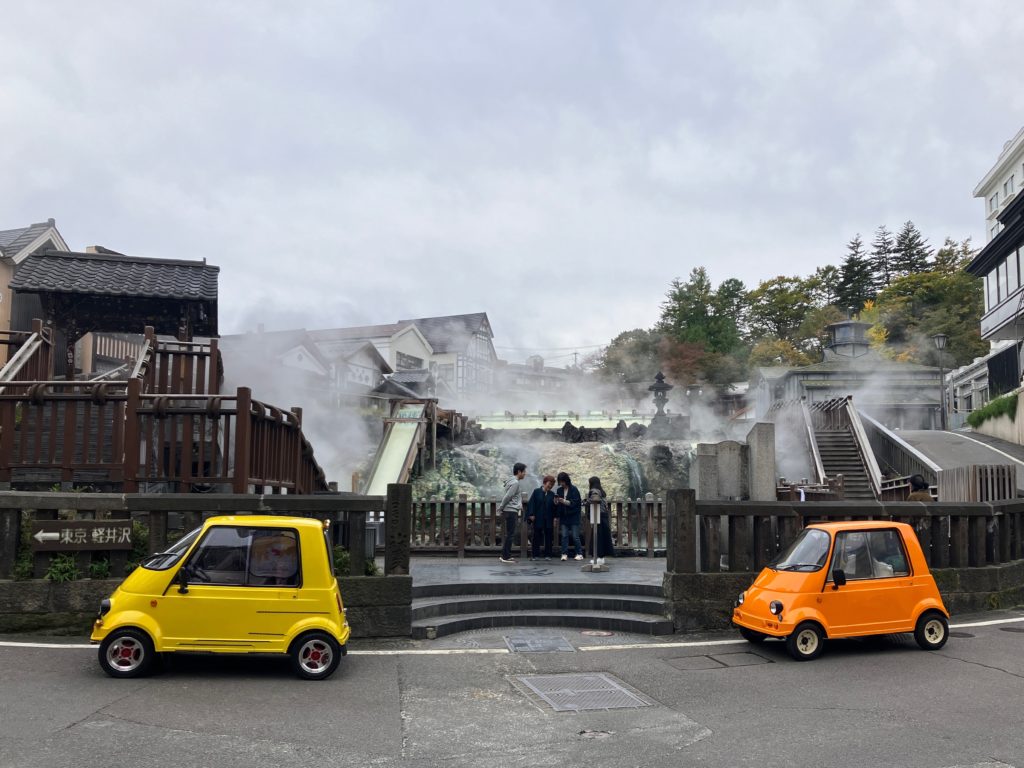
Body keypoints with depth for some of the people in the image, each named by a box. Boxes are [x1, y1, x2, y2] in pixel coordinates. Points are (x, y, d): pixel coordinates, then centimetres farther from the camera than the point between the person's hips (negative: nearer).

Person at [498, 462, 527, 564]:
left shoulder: (512, 481, 16)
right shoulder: (515, 483, -15)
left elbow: (505, 496, 18)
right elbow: (507, 497, -17)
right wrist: (501, 508, -7)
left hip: (511, 511, 10)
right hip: (511, 511, -10)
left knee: (509, 534, 13)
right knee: (510, 535, -5)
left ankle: (505, 555, 18)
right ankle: (506, 557, -2)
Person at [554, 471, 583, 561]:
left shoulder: (574, 489, -7)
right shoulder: (559, 490, 8)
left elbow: (574, 503, -13)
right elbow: (556, 504, 11)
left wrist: (564, 501, -23)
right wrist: (556, 501, -12)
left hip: (573, 517, -4)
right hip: (563, 517, 4)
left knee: (575, 536, -2)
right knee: (564, 536, 0)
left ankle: (579, 554, 8)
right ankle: (564, 554, 2)